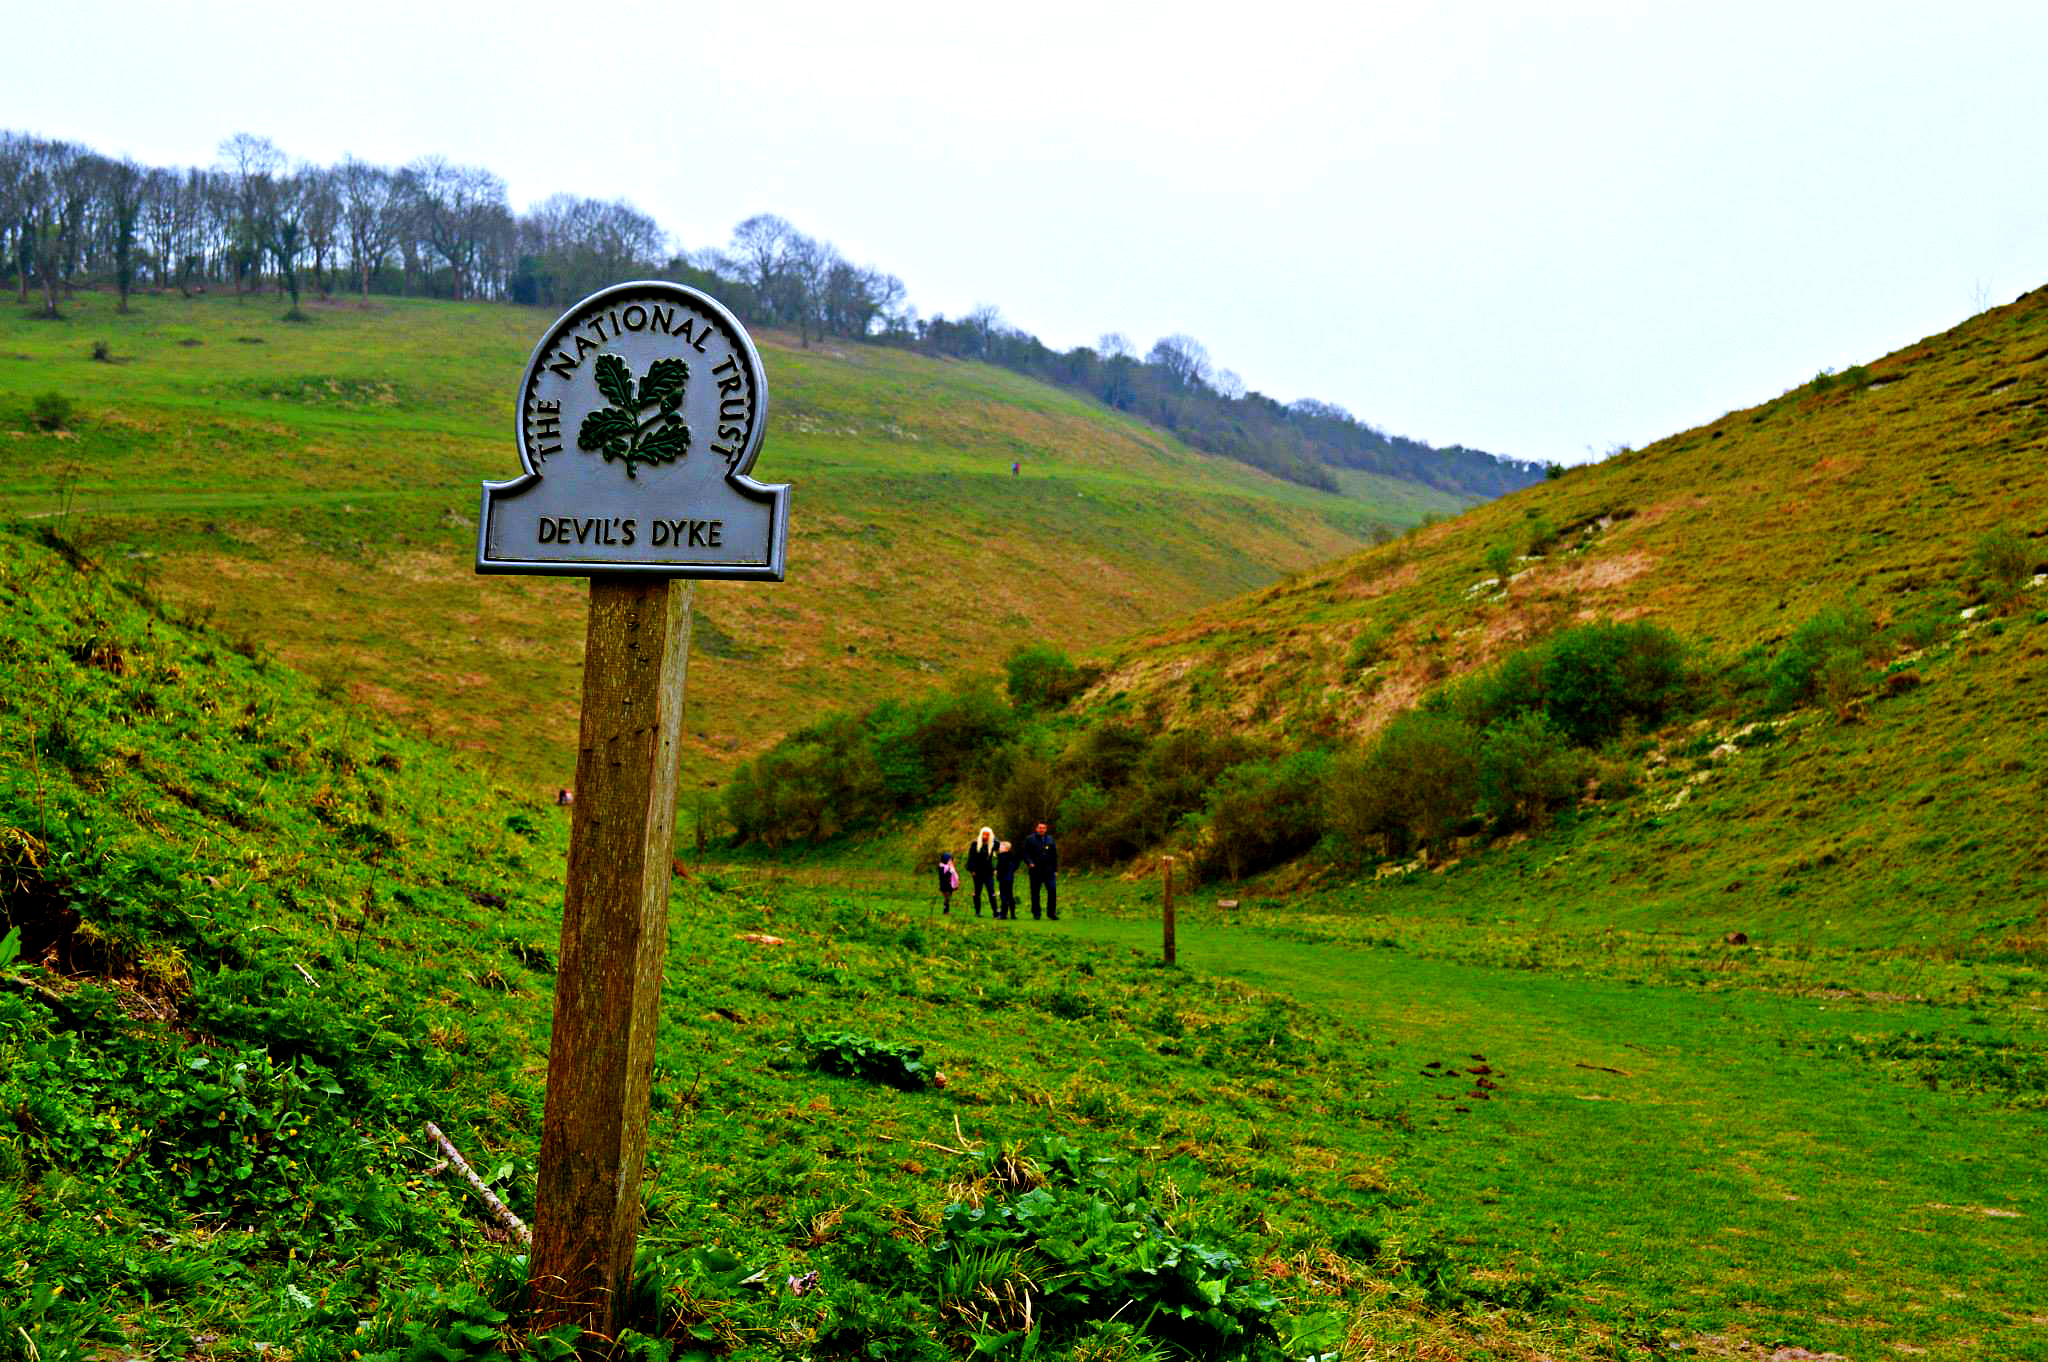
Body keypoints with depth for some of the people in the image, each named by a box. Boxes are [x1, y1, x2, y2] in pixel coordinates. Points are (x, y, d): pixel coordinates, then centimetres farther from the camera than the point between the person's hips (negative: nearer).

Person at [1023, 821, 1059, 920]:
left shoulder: (1050, 839, 13)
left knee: (1053, 891, -8)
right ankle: (1036, 913, 11)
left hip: (1049, 871, 2)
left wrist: (1055, 870, 11)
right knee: (1035, 893, 2)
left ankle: (1051, 912, 2)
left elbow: (1055, 855, 17)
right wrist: (1029, 863, -14)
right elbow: (1025, 853, 3)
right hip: (1035, 871, -2)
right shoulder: (1030, 839, 5)